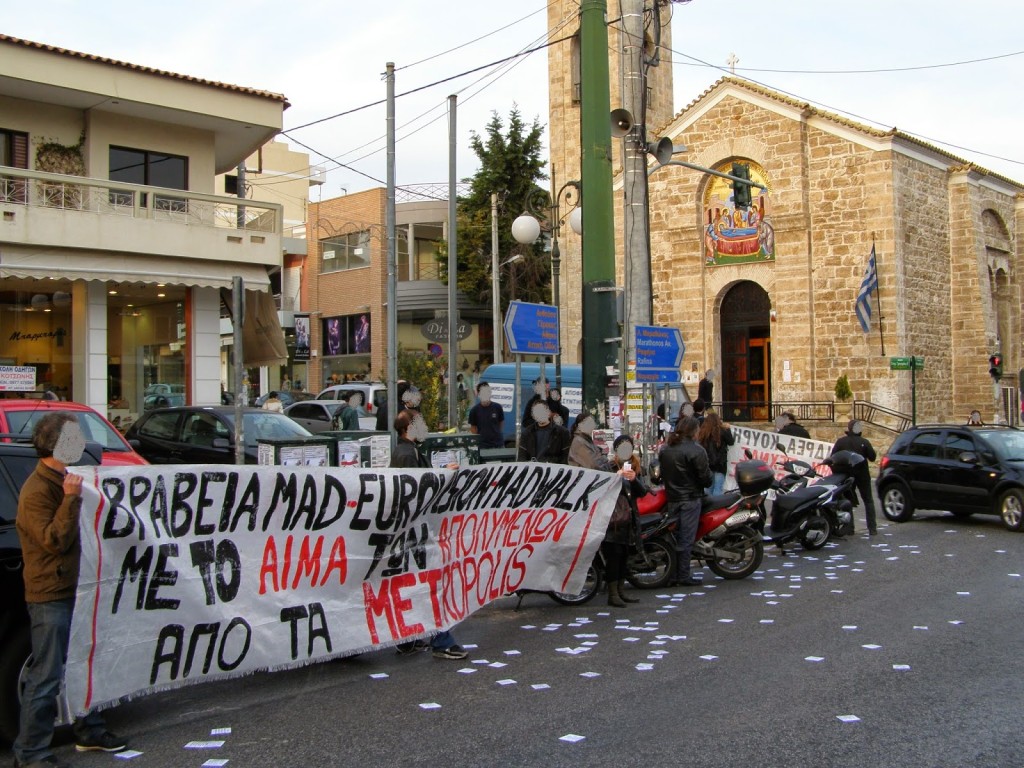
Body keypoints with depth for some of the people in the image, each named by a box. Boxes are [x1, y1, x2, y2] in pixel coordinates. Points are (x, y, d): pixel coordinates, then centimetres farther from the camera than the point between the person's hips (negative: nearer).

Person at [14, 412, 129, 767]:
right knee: (46, 676, -5)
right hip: (49, 595, -10)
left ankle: (89, 732, 29)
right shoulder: (37, 490, -17)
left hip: (70, 590, 10)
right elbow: (53, 540, -23)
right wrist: (71, 499, -28)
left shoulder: (62, 481, 14)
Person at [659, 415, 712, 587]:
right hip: (690, 499, -7)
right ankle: (683, 576, 1)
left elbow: (661, 473, 12)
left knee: (673, 536, 12)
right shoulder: (696, 450, -14)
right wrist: (709, 479, 7)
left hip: (671, 498, 7)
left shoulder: (665, 449, 8)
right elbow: (706, 477, -13)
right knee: (686, 538, -2)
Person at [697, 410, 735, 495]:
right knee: (717, 489, -2)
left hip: (707, 463, 4)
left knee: (708, 488, 15)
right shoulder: (722, 431, -10)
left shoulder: (702, 432, 0)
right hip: (719, 463, -4)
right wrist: (728, 429, 15)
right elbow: (731, 441, 2)